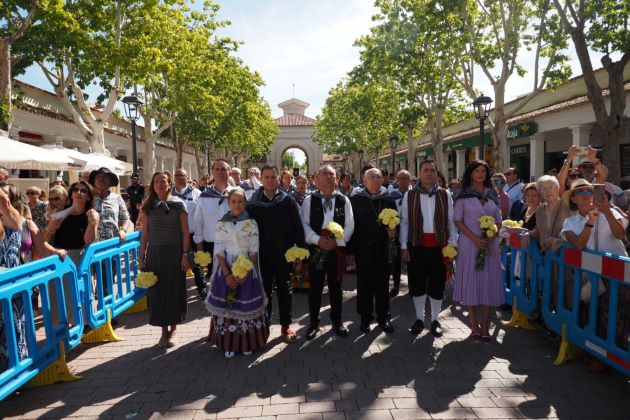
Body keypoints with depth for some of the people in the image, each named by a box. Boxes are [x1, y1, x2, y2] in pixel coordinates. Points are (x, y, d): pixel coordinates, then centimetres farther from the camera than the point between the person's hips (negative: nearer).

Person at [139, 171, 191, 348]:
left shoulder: (178, 204, -2)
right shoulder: (148, 207, 5)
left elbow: (185, 232, -3)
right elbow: (145, 234, 8)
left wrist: (185, 254, -9)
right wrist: (142, 257, 4)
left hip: (174, 252, -2)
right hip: (155, 253, 2)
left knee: (175, 289, 4)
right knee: (157, 291, 5)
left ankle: (173, 328, 20)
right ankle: (164, 329, 19)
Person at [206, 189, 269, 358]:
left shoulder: (251, 223, -2)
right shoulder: (221, 224, 1)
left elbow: (255, 250, -4)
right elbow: (219, 251, -2)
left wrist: (245, 272, -15)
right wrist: (227, 274, -12)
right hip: (226, 269, 1)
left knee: (247, 306, 3)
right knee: (226, 305, 3)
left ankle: (247, 342, 18)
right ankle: (229, 343, 17)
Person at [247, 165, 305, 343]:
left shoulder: (288, 202, -2)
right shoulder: (253, 203, 0)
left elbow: (298, 228, -3)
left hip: (284, 254, 0)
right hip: (262, 255, 1)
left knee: (284, 290, 10)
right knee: (265, 291, 11)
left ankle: (285, 326, 24)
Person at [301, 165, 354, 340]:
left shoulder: (343, 200, 2)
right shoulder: (309, 200, 1)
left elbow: (349, 225, 0)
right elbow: (304, 224, -3)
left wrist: (337, 241, -14)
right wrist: (318, 240, -17)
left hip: (337, 250, 1)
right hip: (316, 249, -1)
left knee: (336, 287, 13)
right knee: (315, 287, 7)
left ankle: (337, 321, 29)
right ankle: (313, 323, 23)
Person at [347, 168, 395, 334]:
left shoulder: (388, 199, 5)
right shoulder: (356, 199, -1)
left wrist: (393, 230, -8)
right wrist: (350, 250, -5)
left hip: (384, 249, 2)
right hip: (363, 250, -2)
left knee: (383, 285, 10)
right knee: (364, 285, 7)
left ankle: (383, 318, 25)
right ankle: (365, 318, 22)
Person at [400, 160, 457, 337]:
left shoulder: (445, 195, 3)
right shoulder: (409, 195, 1)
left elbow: (451, 221, 5)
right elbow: (404, 222, 2)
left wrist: (452, 245, 0)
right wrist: (403, 246, -2)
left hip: (439, 246, 0)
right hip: (417, 245, 0)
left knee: (437, 283, 8)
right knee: (417, 283, 9)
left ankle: (435, 320, 25)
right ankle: (419, 318, 26)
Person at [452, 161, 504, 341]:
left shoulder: (492, 195, 10)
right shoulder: (463, 195, 1)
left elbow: (498, 220, 10)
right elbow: (457, 220, -4)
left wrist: (491, 238, -7)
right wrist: (475, 238, -14)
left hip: (490, 244, 3)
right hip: (469, 243, -3)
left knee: (488, 282, 2)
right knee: (471, 281, 0)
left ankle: (485, 325, 11)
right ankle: (474, 324, 10)